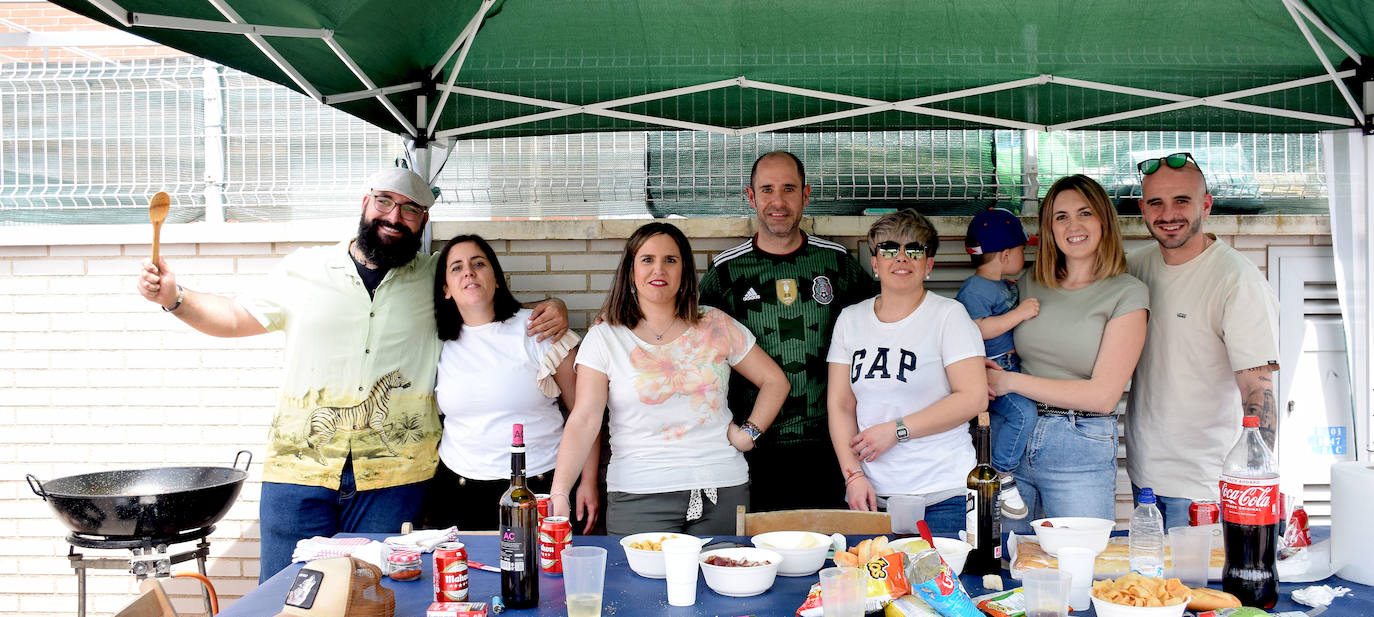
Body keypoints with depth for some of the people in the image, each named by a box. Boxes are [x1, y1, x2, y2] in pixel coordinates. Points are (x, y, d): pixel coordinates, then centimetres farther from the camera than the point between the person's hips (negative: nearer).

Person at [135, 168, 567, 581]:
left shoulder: (437, 280, 6)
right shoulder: (302, 270, 7)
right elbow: (236, 318, 17)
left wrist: (550, 310, -5)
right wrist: (174, 297, 4)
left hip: (393, 475, 0)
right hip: (299, 468, 1)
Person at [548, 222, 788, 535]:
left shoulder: (717, 326, 6)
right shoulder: (604, 338, 0)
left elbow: (775, 381, 14)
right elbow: (583, 421, -9)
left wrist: (749, 432, 1)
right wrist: (559, 493, -20)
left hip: (723, 489, 2)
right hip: (639, 496, -2)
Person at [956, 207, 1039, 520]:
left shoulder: (1008, 285, 18)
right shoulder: (974, 289, -15)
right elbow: (977, 329, -26)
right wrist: (1019, 313, -25)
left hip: (1013, 366, 10)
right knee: (1023, 411, -24)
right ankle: (1001, 474, -13)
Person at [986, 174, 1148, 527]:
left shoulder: (1127, 293, -4)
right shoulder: (1029, 285, 9)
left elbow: (1103, 395, -11)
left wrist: (1011, 382, -11)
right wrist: (986, 384, -5)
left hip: (1082, 451, -4)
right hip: (1013, 441, 4)